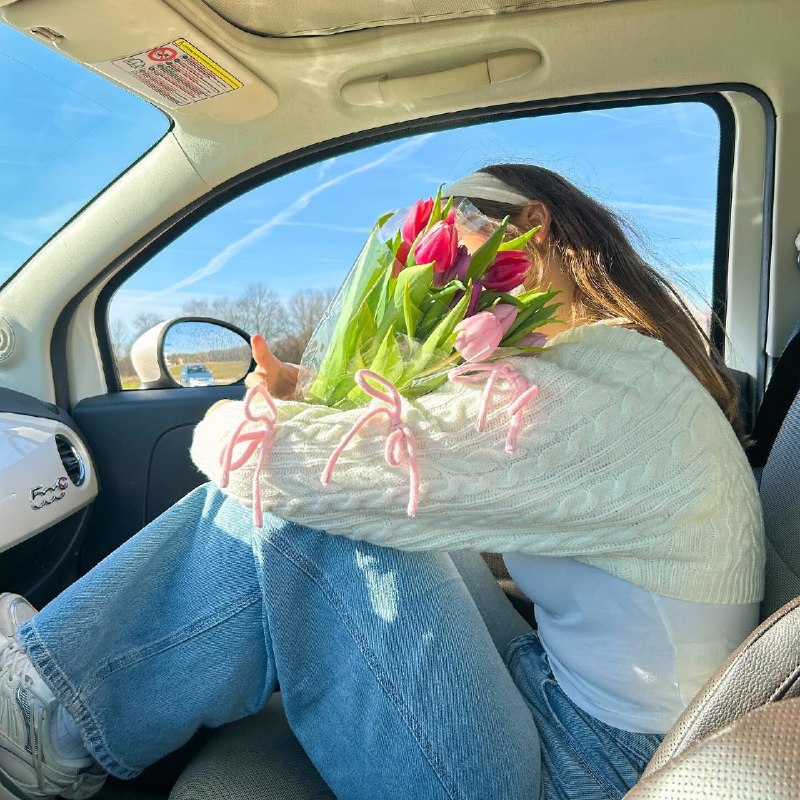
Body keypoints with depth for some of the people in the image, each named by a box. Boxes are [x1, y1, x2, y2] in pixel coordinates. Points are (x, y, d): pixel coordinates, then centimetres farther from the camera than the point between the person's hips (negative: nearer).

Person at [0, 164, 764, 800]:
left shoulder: (588, 390, -24)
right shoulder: (616, 360, 8)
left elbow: (304, 468, -28)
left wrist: (227, 426, -5)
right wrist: (297, 405, -2)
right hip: (549, 689, 9)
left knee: (291, 516, -17)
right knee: (292, 495, 0)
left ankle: (61, 728, 5)